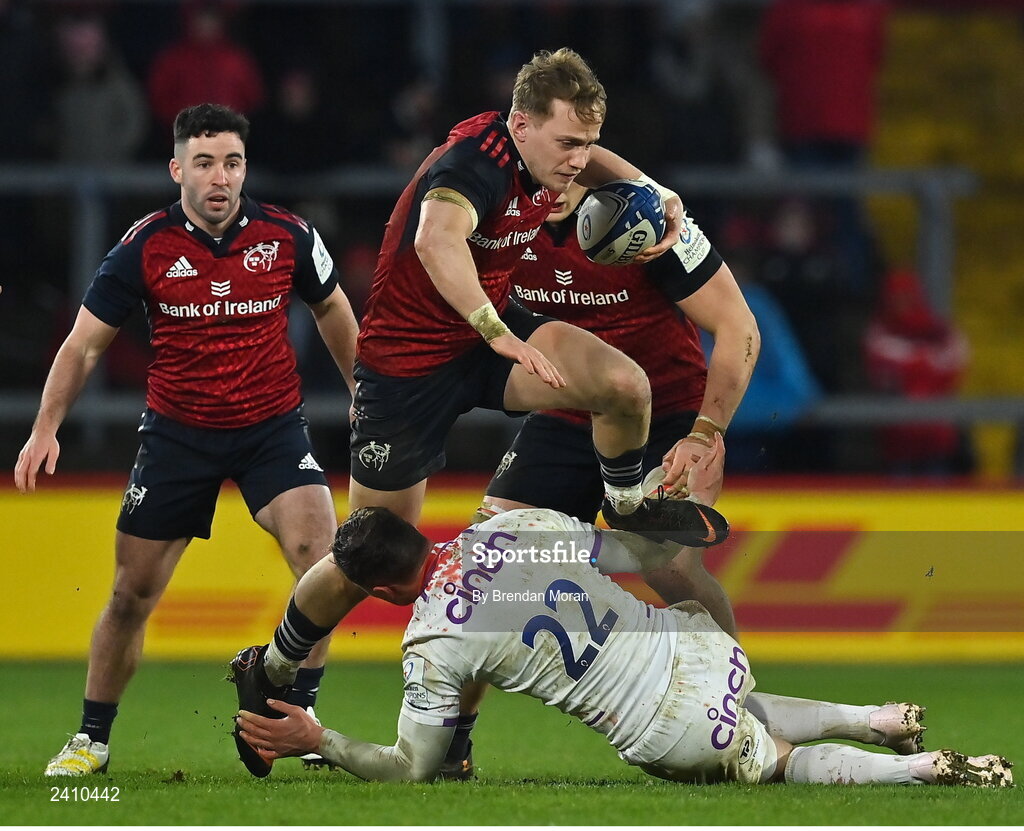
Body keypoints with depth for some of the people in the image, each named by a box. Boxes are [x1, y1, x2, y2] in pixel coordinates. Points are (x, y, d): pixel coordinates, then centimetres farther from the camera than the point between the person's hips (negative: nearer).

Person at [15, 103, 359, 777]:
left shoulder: (287, 236, -8)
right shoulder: (146, 247, -11)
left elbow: (332, 310, 13)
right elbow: (86, 343, -2)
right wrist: (46, 429, -11)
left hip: (272, 427, 0)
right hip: (178, 434, 0)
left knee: (321, 556, -22)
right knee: (133, 594, 2)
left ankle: (300, 714, -9)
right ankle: (92, 739, 19)